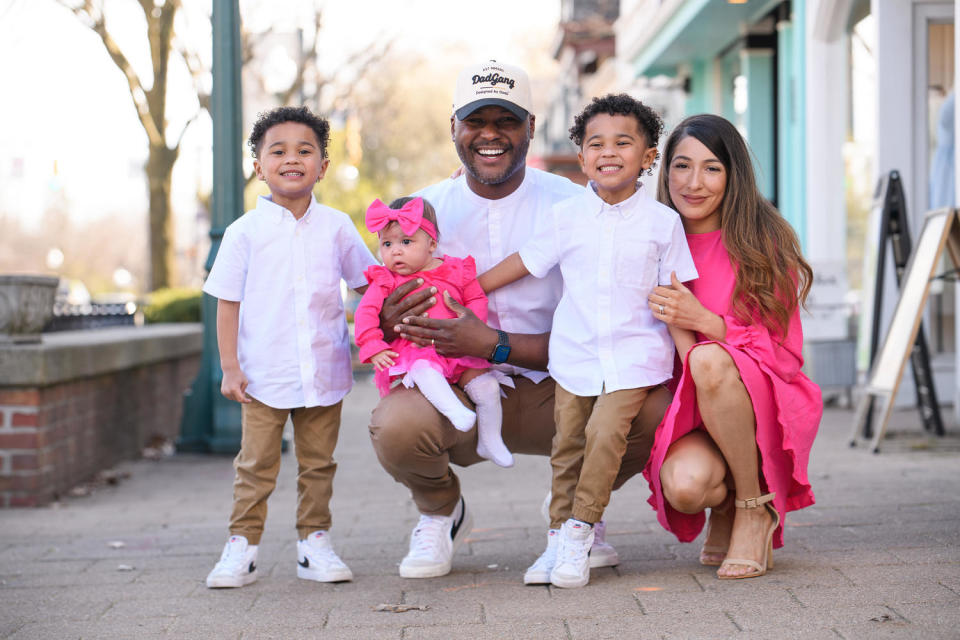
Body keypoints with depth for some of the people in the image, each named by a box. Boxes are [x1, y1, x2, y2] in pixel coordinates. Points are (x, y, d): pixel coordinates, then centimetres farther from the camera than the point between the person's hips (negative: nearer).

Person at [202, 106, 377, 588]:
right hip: (263, 373, -2)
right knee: (256, 465, 2)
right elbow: (228, 302, 0)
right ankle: (242, 544, 10)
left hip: (324, 372, 2)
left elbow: (367, 284, 13)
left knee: (318, 463, 9)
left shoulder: (336, 227, 3)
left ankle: (314, 542, 19)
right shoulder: (245, 232, -2)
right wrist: (229, 367, -5)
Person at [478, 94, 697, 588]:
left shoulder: (662, 222, -1)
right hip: (574, 353, 3)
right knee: (567, 445, 4)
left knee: (605, 432, -19)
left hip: (634, 356, -3)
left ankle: (580, 533, -8)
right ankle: (559, 539, 15)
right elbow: (521, 263, 12)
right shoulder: (566, 216, 3)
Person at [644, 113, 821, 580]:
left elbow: (785, 355, -8)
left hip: (764, 410, -2)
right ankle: (724, 508, 7)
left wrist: (704, 321, -21)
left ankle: (756, 510, -15)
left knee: (708, 360, -35)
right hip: (683, 413, 2)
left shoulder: (762, 241, -5)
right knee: (685, 484, -33)